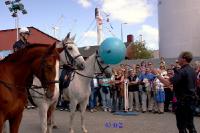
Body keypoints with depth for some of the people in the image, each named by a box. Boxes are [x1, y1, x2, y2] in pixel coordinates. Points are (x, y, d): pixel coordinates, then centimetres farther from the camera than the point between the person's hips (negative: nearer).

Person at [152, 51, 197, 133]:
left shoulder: (181, 71, -19)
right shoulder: (192, 70, 7)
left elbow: (167, 83, -28)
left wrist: (157, 74, -19)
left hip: (183, 100, -8)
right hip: (192, 99, 8)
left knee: (181, 125, 3)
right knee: (190, 123, 18)